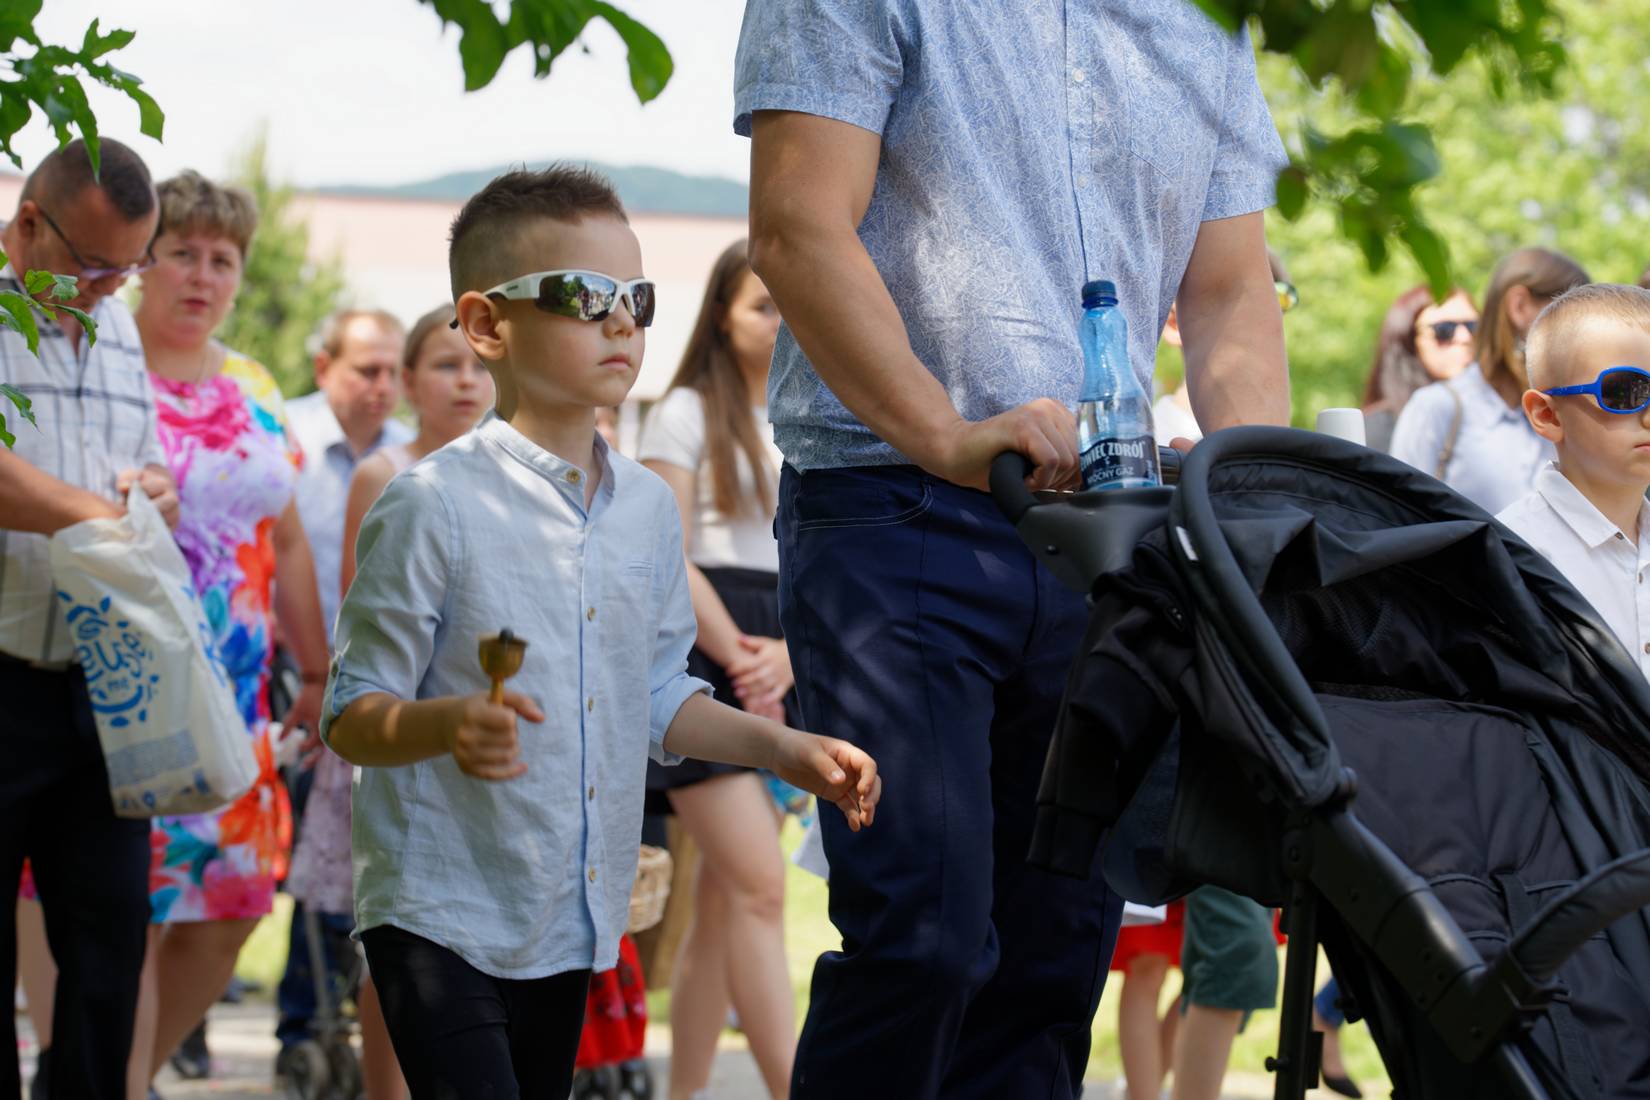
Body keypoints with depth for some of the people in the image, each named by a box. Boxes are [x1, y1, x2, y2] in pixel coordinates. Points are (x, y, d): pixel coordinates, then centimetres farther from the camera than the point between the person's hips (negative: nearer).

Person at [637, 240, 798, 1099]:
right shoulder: (688, 413, 0)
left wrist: (788, 655, -7)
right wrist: (738, 654, -13)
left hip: (779, 665, 6)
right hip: (699, 653, -6)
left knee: (723, 898, 6)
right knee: (760, 884, -15)